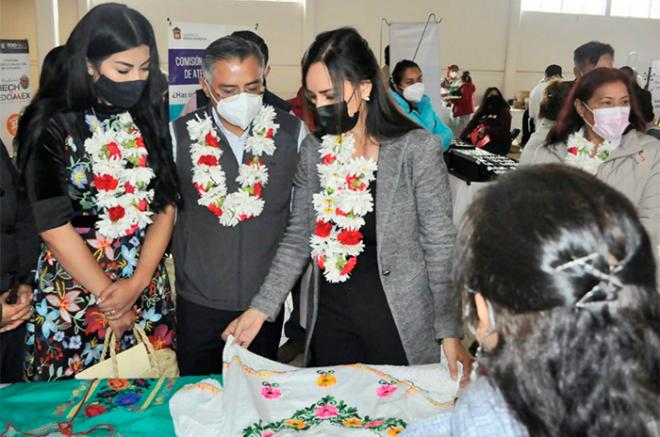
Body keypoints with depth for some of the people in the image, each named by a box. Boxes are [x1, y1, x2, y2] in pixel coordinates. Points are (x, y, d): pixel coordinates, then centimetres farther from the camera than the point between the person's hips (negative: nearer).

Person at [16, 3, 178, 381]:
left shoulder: (149, 117, 1)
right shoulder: (51, 124, -11)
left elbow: (166, 204, -1)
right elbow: (53, 225, -12)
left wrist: (136, 284, -10)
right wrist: (108, 297, -8)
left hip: (148, 289, 3)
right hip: (73, 294, -3)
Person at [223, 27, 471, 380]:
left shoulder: (417, 149, -12)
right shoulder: (313, 151, 0)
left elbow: (440, 247, -9)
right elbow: (298, 238, 6)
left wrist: (450, 333, -11)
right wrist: (260, 309, 0)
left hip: (399, 318, -3)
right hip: (330, 315, 4)